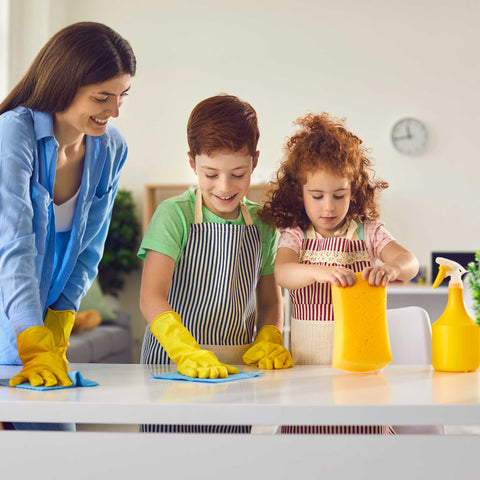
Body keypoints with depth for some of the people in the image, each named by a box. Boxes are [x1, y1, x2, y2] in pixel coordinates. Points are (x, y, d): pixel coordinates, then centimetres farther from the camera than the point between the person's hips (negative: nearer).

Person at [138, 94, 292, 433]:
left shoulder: (262, 224, 6)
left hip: (237, 368, 4)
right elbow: (151, 298, -18)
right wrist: (188, 353, -31)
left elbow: (270, 301, 15)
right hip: (172, 362, -3)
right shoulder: (174, 215, -8)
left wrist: (268, 342, -4)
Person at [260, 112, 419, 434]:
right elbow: (281, 272, -17)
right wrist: (319, 271, -38)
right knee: (305, 428, 0)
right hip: (307, 365, 0)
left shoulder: (369, 232, 4)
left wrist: (392, 268, -36)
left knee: (365, 428, -2)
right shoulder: (295, 235, 3)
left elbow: (410, 261, -11)